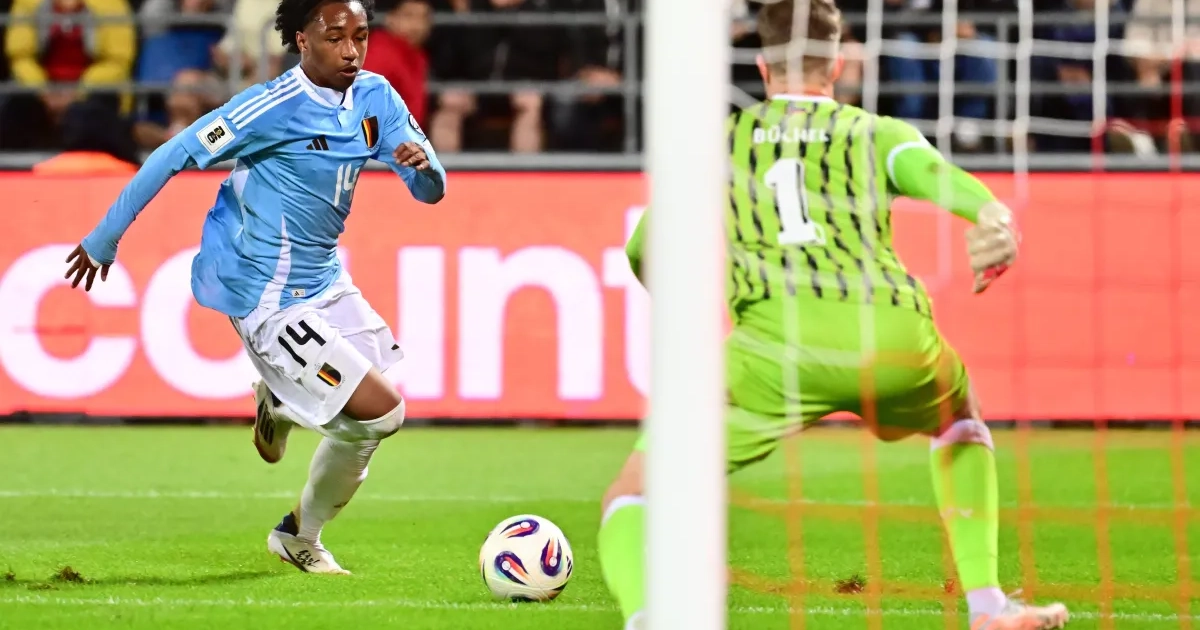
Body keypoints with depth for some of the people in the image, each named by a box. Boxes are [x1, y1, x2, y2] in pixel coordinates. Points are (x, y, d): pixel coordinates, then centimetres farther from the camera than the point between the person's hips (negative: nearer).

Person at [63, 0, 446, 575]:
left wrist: (424, 165, -25)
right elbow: (174, 157, -16)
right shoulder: (275, 107, -21)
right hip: (270, 296, -8)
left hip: (321, 279, 8)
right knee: (379, 411, -14)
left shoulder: (375, 98, 0)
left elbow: (430, 191, 1)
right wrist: (103, 240, -11)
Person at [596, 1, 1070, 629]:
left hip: (778, 336, -2)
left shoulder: (719, 139, 29)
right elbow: (933, 171, 1)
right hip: (896, 338, 2)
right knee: (960, 423, 38)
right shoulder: (877, 133, 25)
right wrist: (992, 216, -21)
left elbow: (641, 251, 26)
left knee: (634, 500, 5)